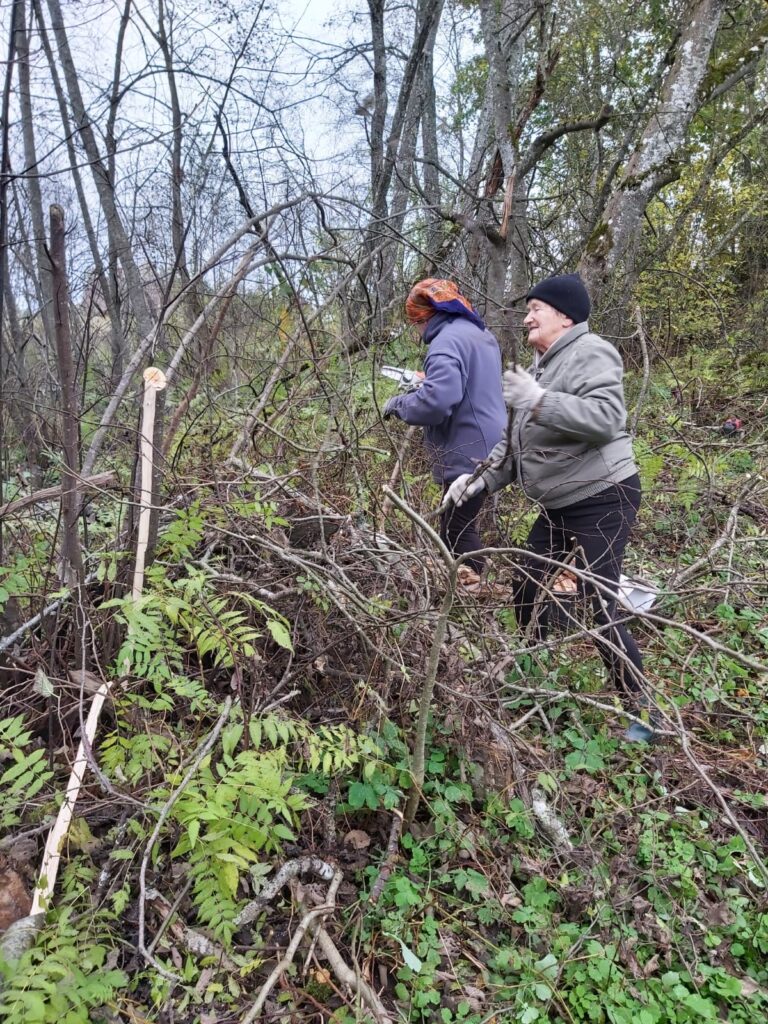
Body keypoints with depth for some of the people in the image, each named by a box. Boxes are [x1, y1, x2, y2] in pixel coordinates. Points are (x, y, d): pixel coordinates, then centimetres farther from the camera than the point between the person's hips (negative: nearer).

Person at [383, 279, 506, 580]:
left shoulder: (448, 339, -16)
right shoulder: (481, 334, 17)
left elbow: (437, 401, -29)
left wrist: (400, 404, -11)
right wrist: (423, 383, 26)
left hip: (468, 453, -10)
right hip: (484, 447, 10)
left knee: (457, 530, -3)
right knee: (457, 526, 17)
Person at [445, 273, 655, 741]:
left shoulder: (590, 353, -13)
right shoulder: (542, 364, 15)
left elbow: (607, 417, -30)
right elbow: (519, 440, 16)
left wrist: (540, 401, -35)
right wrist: (483, 478, 5)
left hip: (603, 497, -10)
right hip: (559, 504, 10)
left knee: (601, 608, -8)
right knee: (527, 591, 15)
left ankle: (644, 713, 8)